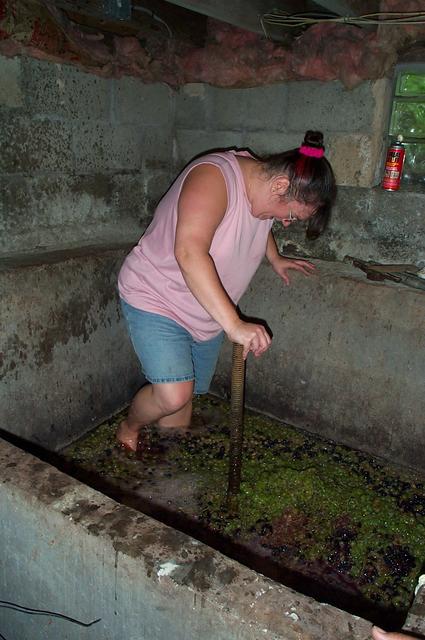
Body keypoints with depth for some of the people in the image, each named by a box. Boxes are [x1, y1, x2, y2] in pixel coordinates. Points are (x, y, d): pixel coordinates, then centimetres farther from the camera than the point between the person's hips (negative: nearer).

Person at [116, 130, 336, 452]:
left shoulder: (262, 186, -1)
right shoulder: (213, 178, -28)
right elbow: (190, 253, -42)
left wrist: (275, 258, 32)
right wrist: (234, 324, -46)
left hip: (206, 313, 8)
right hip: (155, 297, -7)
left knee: (185, 395, 11)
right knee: (173, 395, -18)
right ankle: (129, 427, 14)